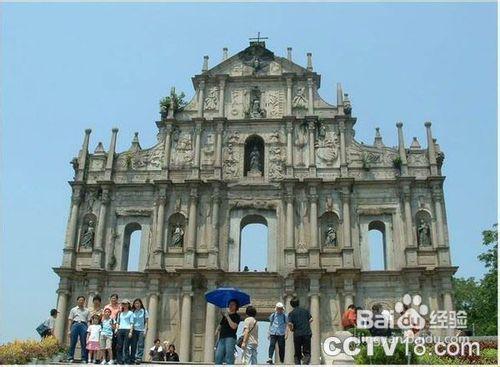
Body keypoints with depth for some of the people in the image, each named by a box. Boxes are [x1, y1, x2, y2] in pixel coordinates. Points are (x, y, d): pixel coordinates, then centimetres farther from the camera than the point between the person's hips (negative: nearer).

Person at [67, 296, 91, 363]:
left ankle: (84, 359, -4)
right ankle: (70, 358, -1)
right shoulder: (73, 310, 17)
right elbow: (70, 320, 11)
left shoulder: (87, 310, 18)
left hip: (83, 325, 0)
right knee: (72, 342, -5)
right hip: (75, 324, 0)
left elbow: (89, 321, 11)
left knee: (84, 343, -4)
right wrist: (69, 330, 0)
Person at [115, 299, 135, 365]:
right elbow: (117, 322, 21)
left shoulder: (130, 313, 7)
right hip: (120, 330, 4)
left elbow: (131, 323, 0)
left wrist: (130, 332, -9)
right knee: (119, 347, 0)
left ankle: (127, 361, -7)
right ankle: (120, 361, 4)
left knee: (126, 347, -8)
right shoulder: (120, 313, 20)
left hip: (127, 330, -4)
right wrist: (117, 329, 6)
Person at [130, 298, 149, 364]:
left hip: (141, 330, -2)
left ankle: (139, 358, -7)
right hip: (134, 330, 2)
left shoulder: (144, 311, 4)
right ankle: (132, 358, 9)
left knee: (140, 345, -7)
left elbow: (146, 321, 4)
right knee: (133, 344, 2)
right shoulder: (133, 312, 10)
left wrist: (145, 330, -5)